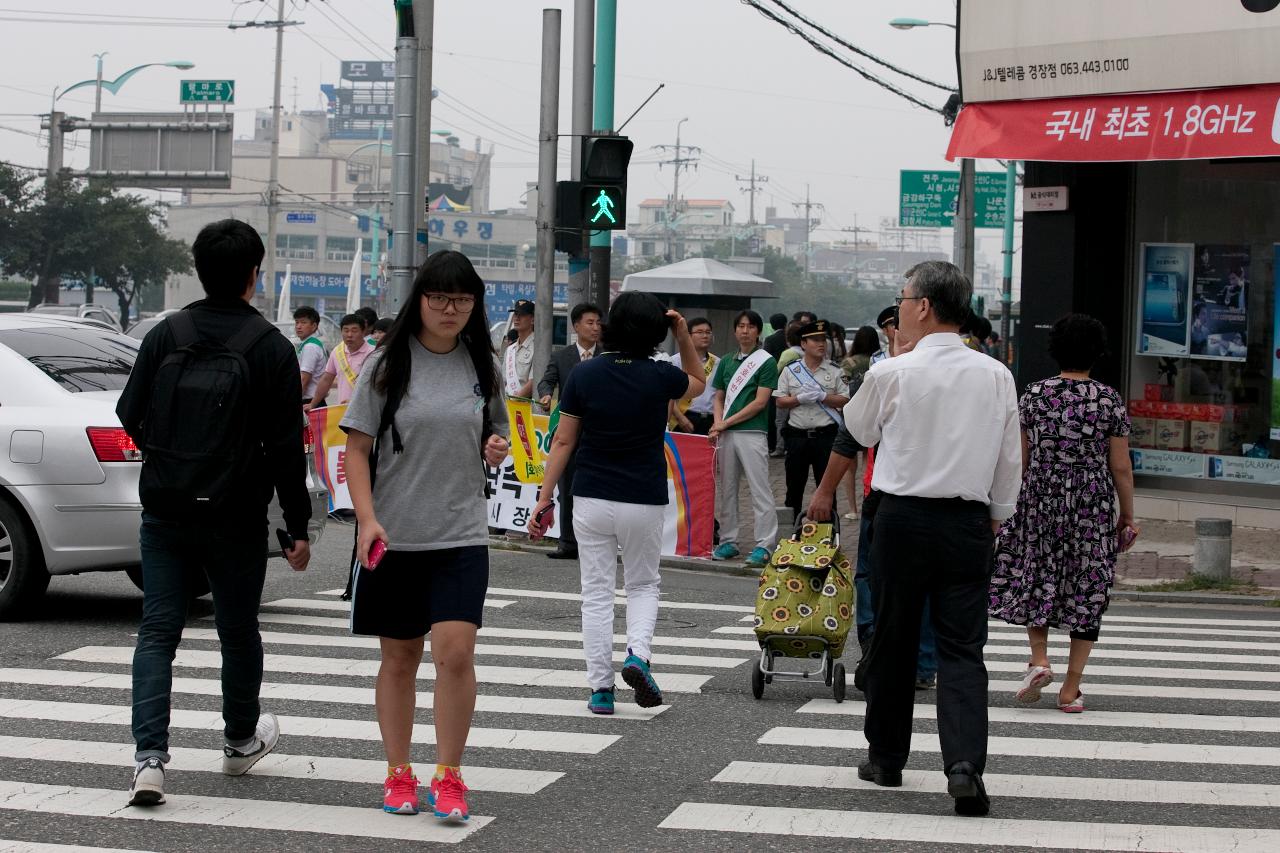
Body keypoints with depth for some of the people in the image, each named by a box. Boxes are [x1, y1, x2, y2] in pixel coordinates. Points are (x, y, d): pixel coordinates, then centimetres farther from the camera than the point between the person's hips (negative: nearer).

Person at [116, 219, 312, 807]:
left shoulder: (164, 336, -1)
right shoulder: (271, 348, -8)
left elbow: (131, 416, 4)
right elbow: (286, 448, -8)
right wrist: (298, 527, -1)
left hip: (164, 512, 2)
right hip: (235, 520, -2)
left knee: (157, 631, 3)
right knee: (239, 632, 16)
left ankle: (149, 756, -12)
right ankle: (241, 741, 36)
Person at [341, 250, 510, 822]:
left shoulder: (482, 365, 7)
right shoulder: (389, 363, -3)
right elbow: (357, 448, -3)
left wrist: (496, 449, -4)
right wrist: (367, 519, -15)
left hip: (461, 537, 1)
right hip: (393, 537, -1)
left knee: (455, 651, -12)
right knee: (399, 656, 8)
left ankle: (449, 776, -1)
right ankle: (399, 774, 21)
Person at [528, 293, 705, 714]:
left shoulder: (584, 375, -5)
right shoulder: (660, 377, -7)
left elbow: (563, 441, -2)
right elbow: (697, 382, 18)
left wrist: (544, 499, 2)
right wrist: (683, 334, 10)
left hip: (591, 500, 0)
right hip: (644, 502, 0)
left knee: (597, 592, 8)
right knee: (643, 584, 19)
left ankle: (600, 688, 6)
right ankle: (638, 653, -6)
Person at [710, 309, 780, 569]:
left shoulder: (766, 362, -2)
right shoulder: (726, 362, 16)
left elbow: (760, 402, -8)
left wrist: (727, 422, -9)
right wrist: (717, 424, -1)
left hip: (752, 432, -6)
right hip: (726, 433, 6)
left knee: (760, 490, -8)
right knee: (727, 489, 9)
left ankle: (764, 545, -8)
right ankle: (729, 541, 17)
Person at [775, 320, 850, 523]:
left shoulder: (834, 371, 4)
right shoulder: (790, 370, 6)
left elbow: (844, 400, 0)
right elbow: (780, 401, 4)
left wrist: (822, 396, -13)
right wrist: (800, 398, -13)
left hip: (825, 435, -1)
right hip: (797, 435, 1)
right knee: (794, 485, 8)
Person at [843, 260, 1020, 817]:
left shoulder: (891, 374, -8)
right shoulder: (996, 376, 0)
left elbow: (860, 431, 11)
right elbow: (1011, 458, 7)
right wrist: (997, 515, 21)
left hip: (903, 517, -2)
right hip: (968, 524, 2)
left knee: (892, 641, 12)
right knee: (962, 647, 3)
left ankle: (886, 757, 24)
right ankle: (965, 762, -15)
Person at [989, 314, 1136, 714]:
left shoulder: (1034, 395, -2)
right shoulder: (1110, 401, -4)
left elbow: (1019, 459, 0)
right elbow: (1121, 468, -2)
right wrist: (1127, 515, 8)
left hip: (1040, 501, 1)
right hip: (1093, 509, -1)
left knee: (1034, 579, 19)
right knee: (1086, 591, 7)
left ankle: (1039, 660, 2)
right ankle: (1071, 690, 7)